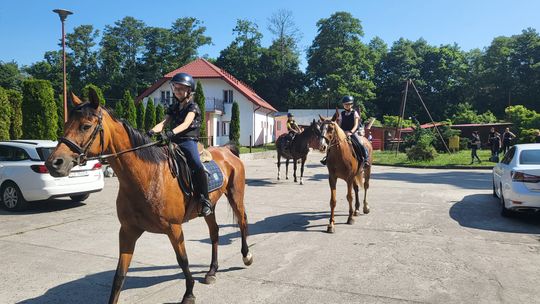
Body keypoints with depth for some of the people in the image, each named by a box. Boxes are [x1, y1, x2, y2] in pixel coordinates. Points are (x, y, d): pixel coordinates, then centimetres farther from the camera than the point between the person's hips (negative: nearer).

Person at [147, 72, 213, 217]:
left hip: (188, 141, -7)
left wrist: (171, 133, -35)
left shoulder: (193, 107, 1)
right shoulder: (173, 108, 19)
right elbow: (164, 122, 6)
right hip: (173, 142, 7)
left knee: (197, 166, -30)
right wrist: (152, 131, -16)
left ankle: (205, 201, -23)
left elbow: (186, 124, -17)